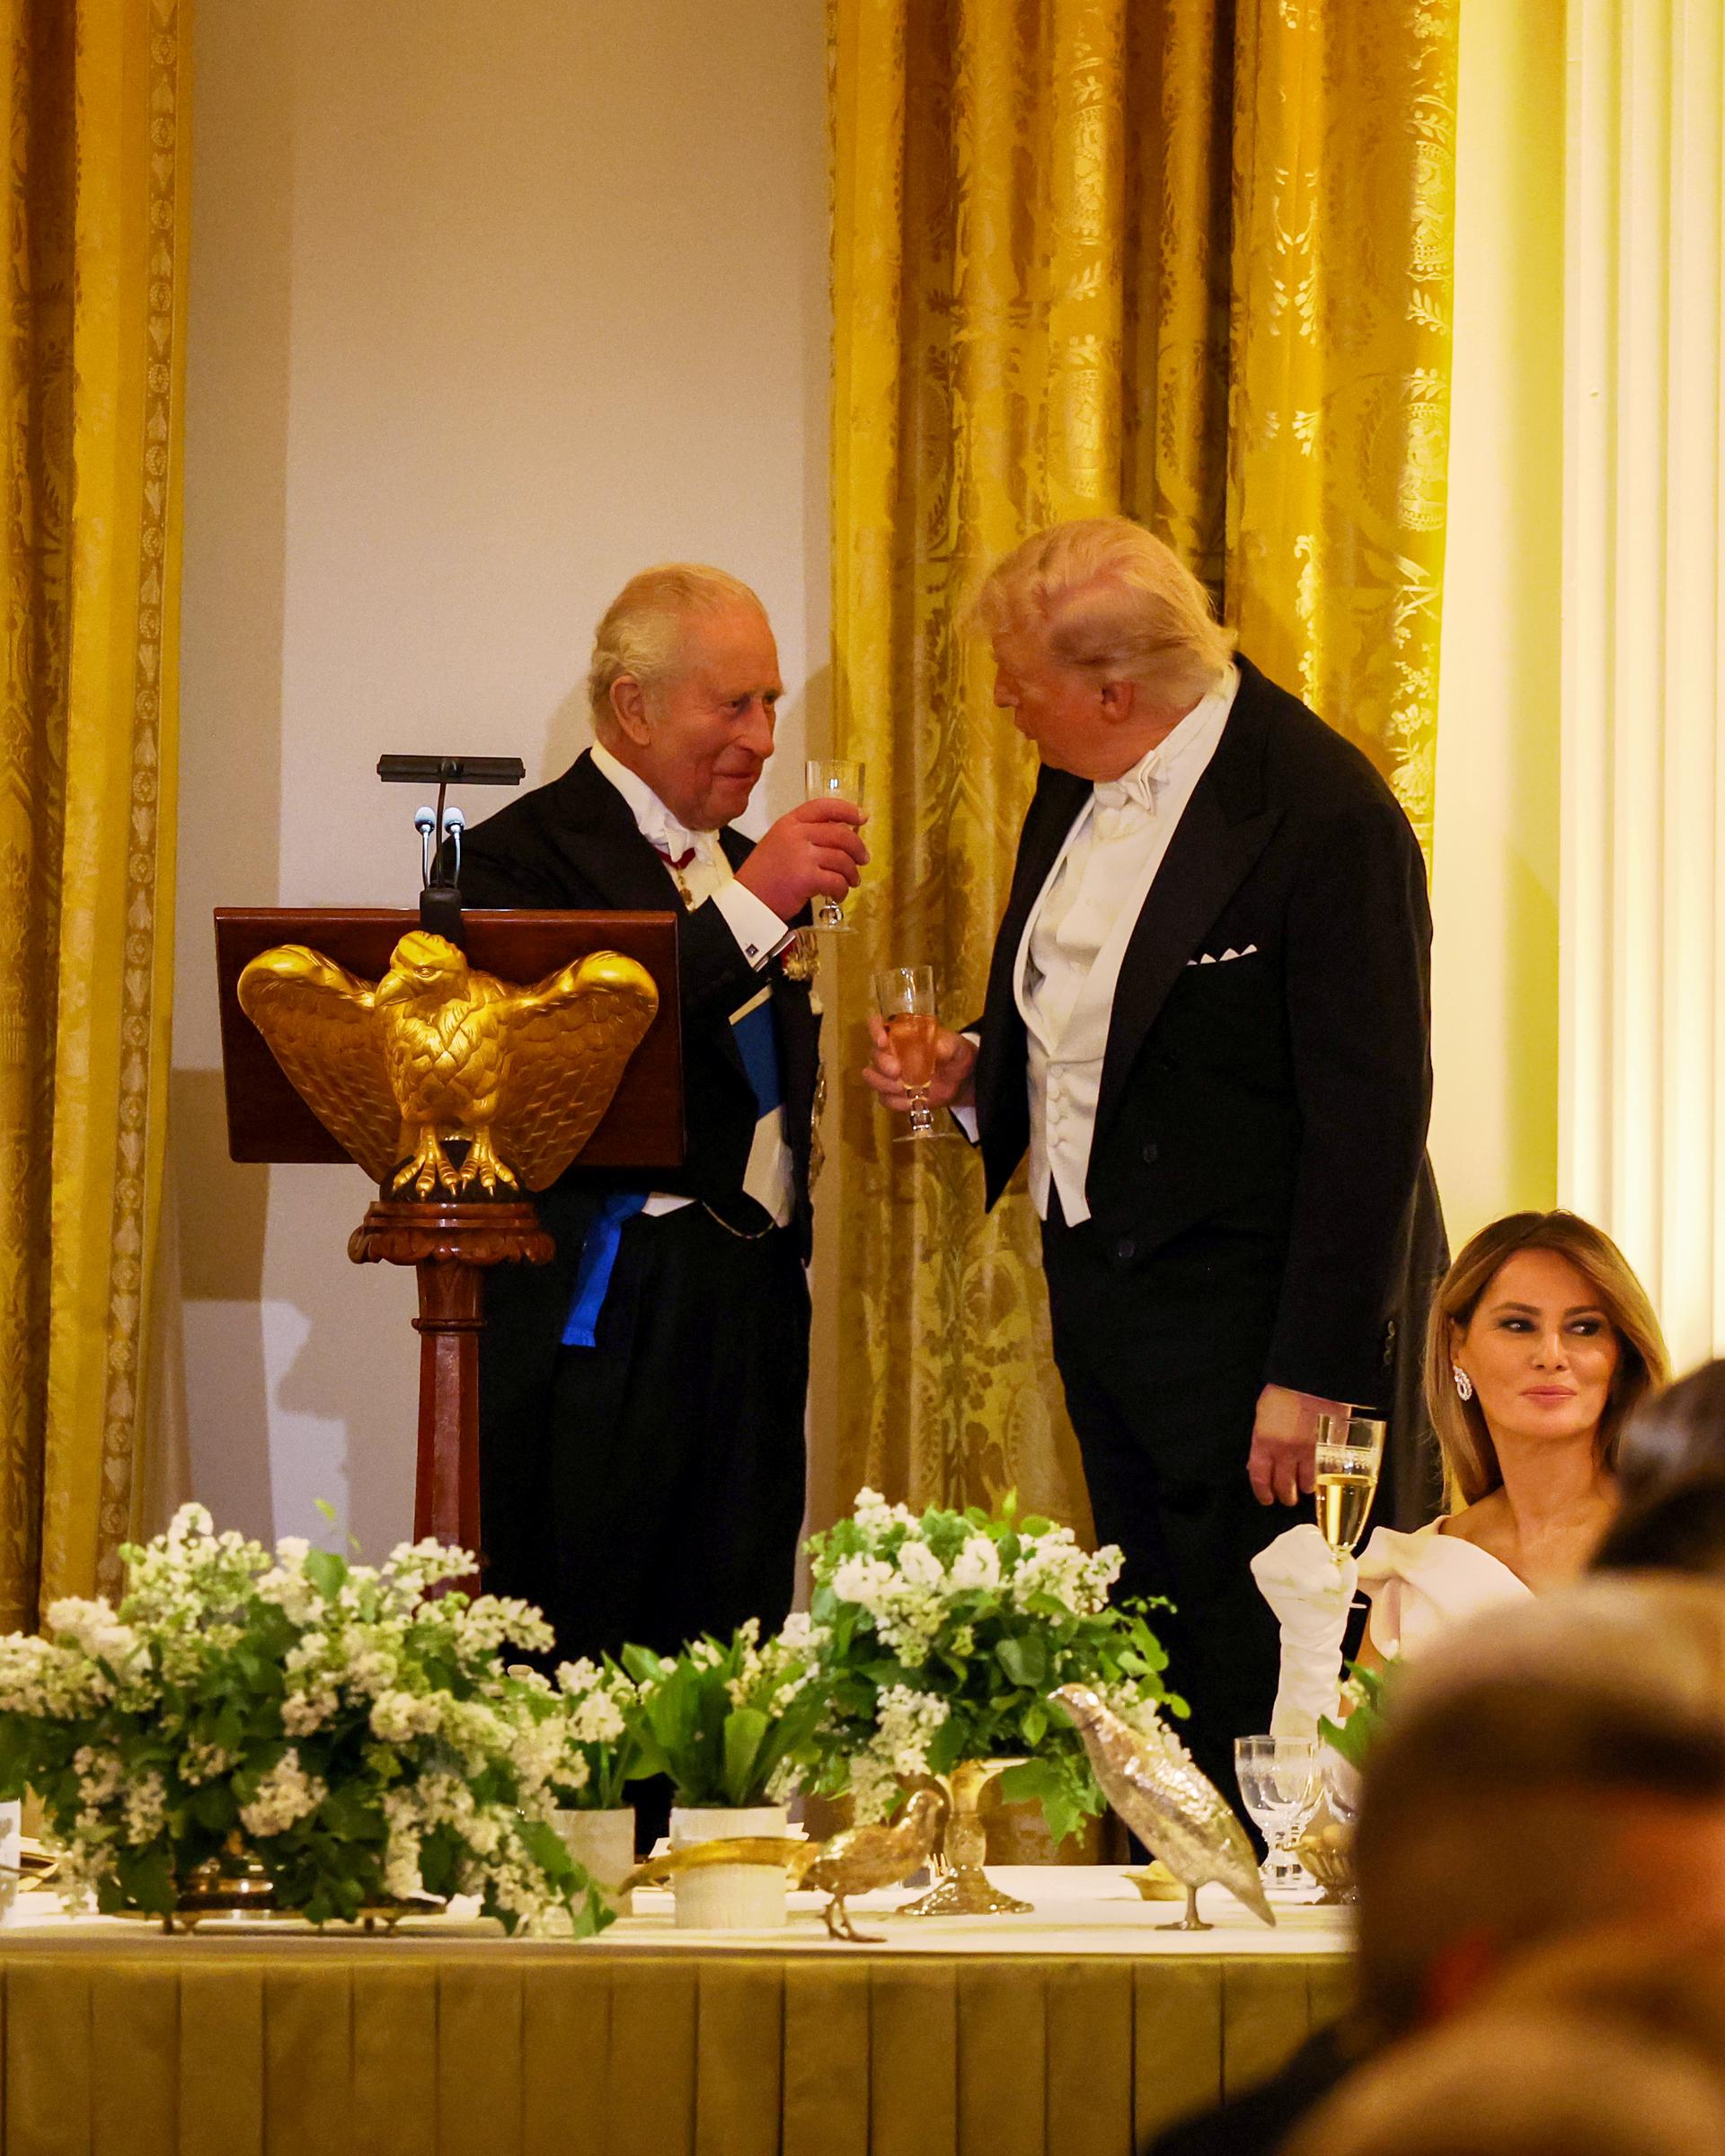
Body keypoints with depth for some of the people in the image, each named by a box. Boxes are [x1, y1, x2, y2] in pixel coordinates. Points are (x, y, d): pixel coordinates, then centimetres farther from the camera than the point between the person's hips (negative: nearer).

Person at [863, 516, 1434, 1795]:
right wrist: (974, 1074, 3)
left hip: (1243, 1309, -8)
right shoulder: (1076, 790, 8)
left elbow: (1370, 1115, -18)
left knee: (1252, 1699, -5)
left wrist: (1312, 1375, -19)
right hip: (1097, 1292, 8)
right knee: (1148, 1679, 13)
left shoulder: (1325, 814, -18)